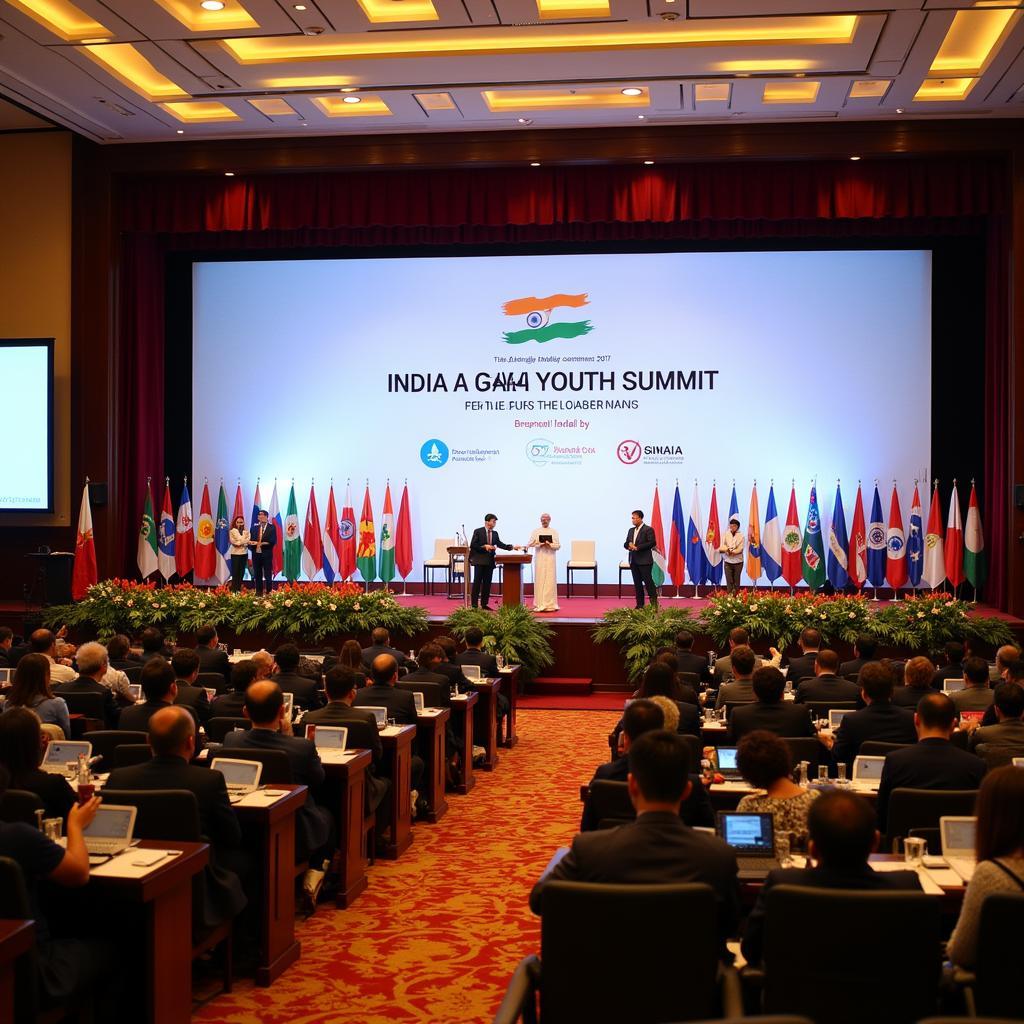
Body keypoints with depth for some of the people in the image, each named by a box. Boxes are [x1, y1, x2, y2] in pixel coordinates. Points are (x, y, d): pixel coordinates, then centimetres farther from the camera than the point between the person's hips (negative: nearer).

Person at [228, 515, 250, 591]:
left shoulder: (246, 532, 12)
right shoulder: (232, 531, 4)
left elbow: (248, 541, -2)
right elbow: (233, 541, -8)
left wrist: (239, 542, -15)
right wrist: (243, 542, -12)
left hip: (244, 553, 3)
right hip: (235, 553, -3)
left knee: (242, 572, 2)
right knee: (235, 571, -6)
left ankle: (239, 589, 6)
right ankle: (234, 589, -4)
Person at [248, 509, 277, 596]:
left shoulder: (272, 527, 0)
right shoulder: (255, 527, 13)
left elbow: (273, 541, -8)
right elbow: (251, 540, 11)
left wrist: (264, 543, -19)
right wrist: (251, 543, -11)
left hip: (267, 554, -4)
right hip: (256, 554, 4)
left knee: (268, 575, -1)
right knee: (257, 575, 8)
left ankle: (269, 592, 4)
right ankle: (258, 592, 15)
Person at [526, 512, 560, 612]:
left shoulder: (554, 532, 9)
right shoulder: (536, 532, 9)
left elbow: (558, 545, 2)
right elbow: (529, 544, 0)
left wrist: (550, 545, -15)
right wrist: (540, 544, -12)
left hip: (550, 559, 0)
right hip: (539, 559, 0)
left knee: (550, 581, -3)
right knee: (540, 580, -3)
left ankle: (550, 604, -1)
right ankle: (540, 604, -2)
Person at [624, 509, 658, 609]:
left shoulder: (648, 530, -5)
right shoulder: (631, 530, 17)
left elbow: (652, 543, -15)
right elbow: (626, 544, 18)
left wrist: (637, 547, -17)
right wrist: (629, 546, -7)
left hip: (644, 561, -7)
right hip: (634, 561, 7)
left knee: (648, 581, -8)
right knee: (637, 583, 7)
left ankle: (654, 603, -2)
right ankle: (640, 604, 10)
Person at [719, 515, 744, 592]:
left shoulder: (741, 536, 0)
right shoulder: (726, 535, 5)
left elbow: (740, 549, -9)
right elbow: (721, 547, -2)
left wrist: (730, 551, -17)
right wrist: (728, 549, -20)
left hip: (738, 562, -1)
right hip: (728, 561, 1)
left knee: (736, 582, 4)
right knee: (729, 581, -3)